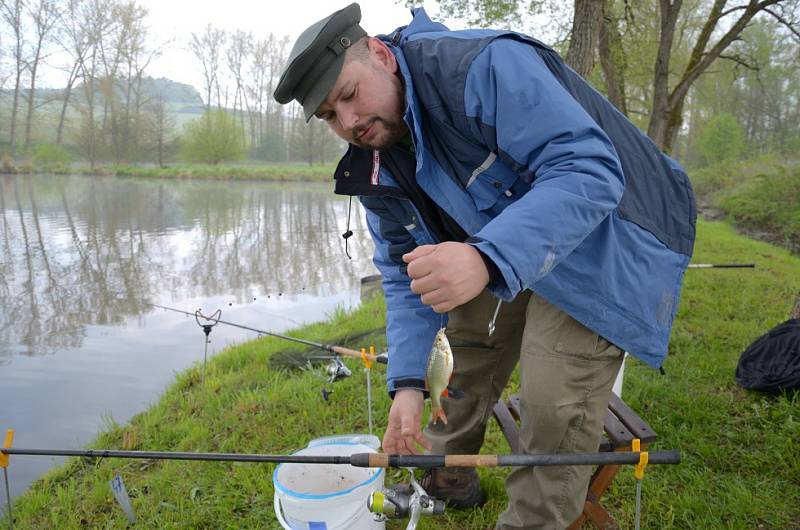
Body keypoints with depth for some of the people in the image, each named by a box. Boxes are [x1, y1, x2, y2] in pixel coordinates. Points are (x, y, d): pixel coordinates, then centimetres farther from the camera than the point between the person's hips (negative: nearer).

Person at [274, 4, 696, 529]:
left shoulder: (485, 67, -30)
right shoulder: (374, 167, -5)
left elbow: (589, 170, -36)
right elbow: (406, 274, 0)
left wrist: (486, 259, -52)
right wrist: (407, 382, -11)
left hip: (603, 243, -7)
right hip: (503, 252, 8)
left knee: (557, 408, -14)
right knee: (467, 347, 13)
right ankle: (447, 478, 37)